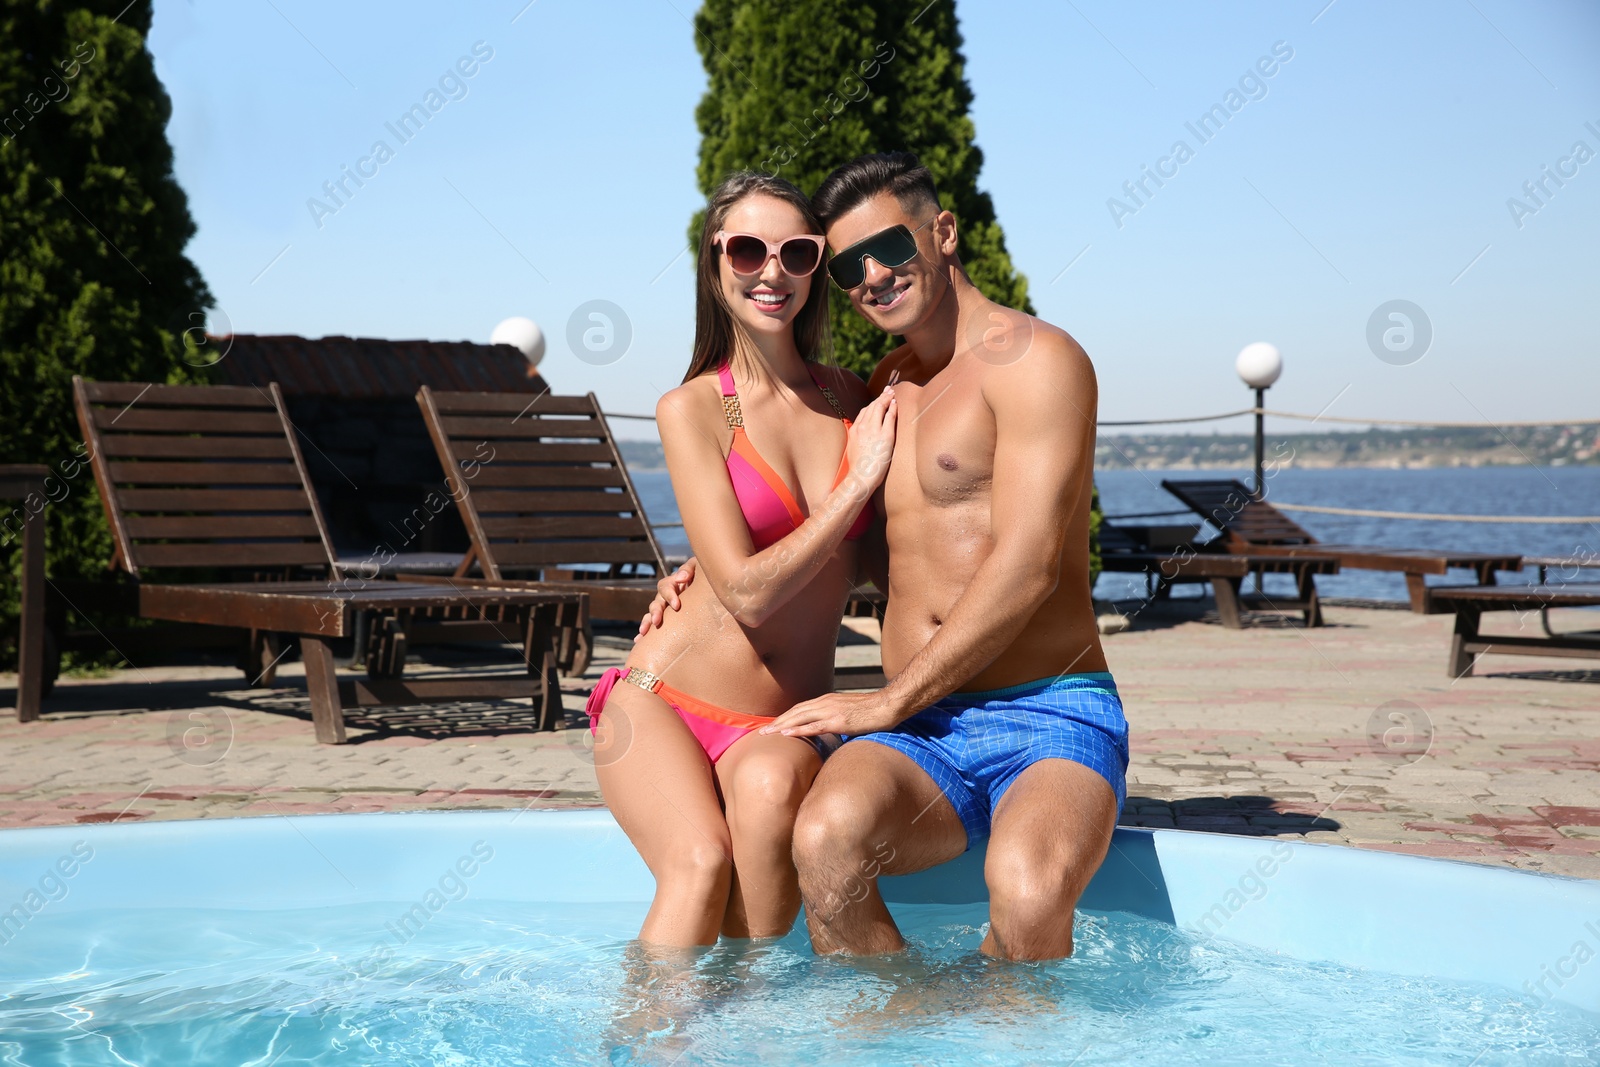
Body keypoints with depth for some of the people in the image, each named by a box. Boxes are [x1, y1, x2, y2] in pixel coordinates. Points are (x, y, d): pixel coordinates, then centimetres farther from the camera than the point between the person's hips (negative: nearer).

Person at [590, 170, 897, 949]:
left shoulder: (852, 399, 8)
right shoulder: (693, 408, -5)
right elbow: (747, 590, -13)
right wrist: (861, 480, -9)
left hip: (786, 724, 3)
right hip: (663, 704, -2)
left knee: (770, 787, -32)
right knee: (701, 861, -31)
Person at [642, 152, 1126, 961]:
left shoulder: (1034, 358, -3)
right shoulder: (887, 385, 21)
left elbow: (1027, 565, -13)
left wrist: (890, 701, -9)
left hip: (1051, 719, -5)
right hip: (924, 737, 5)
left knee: (1029, 888, -36)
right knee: (827, 837, -30)